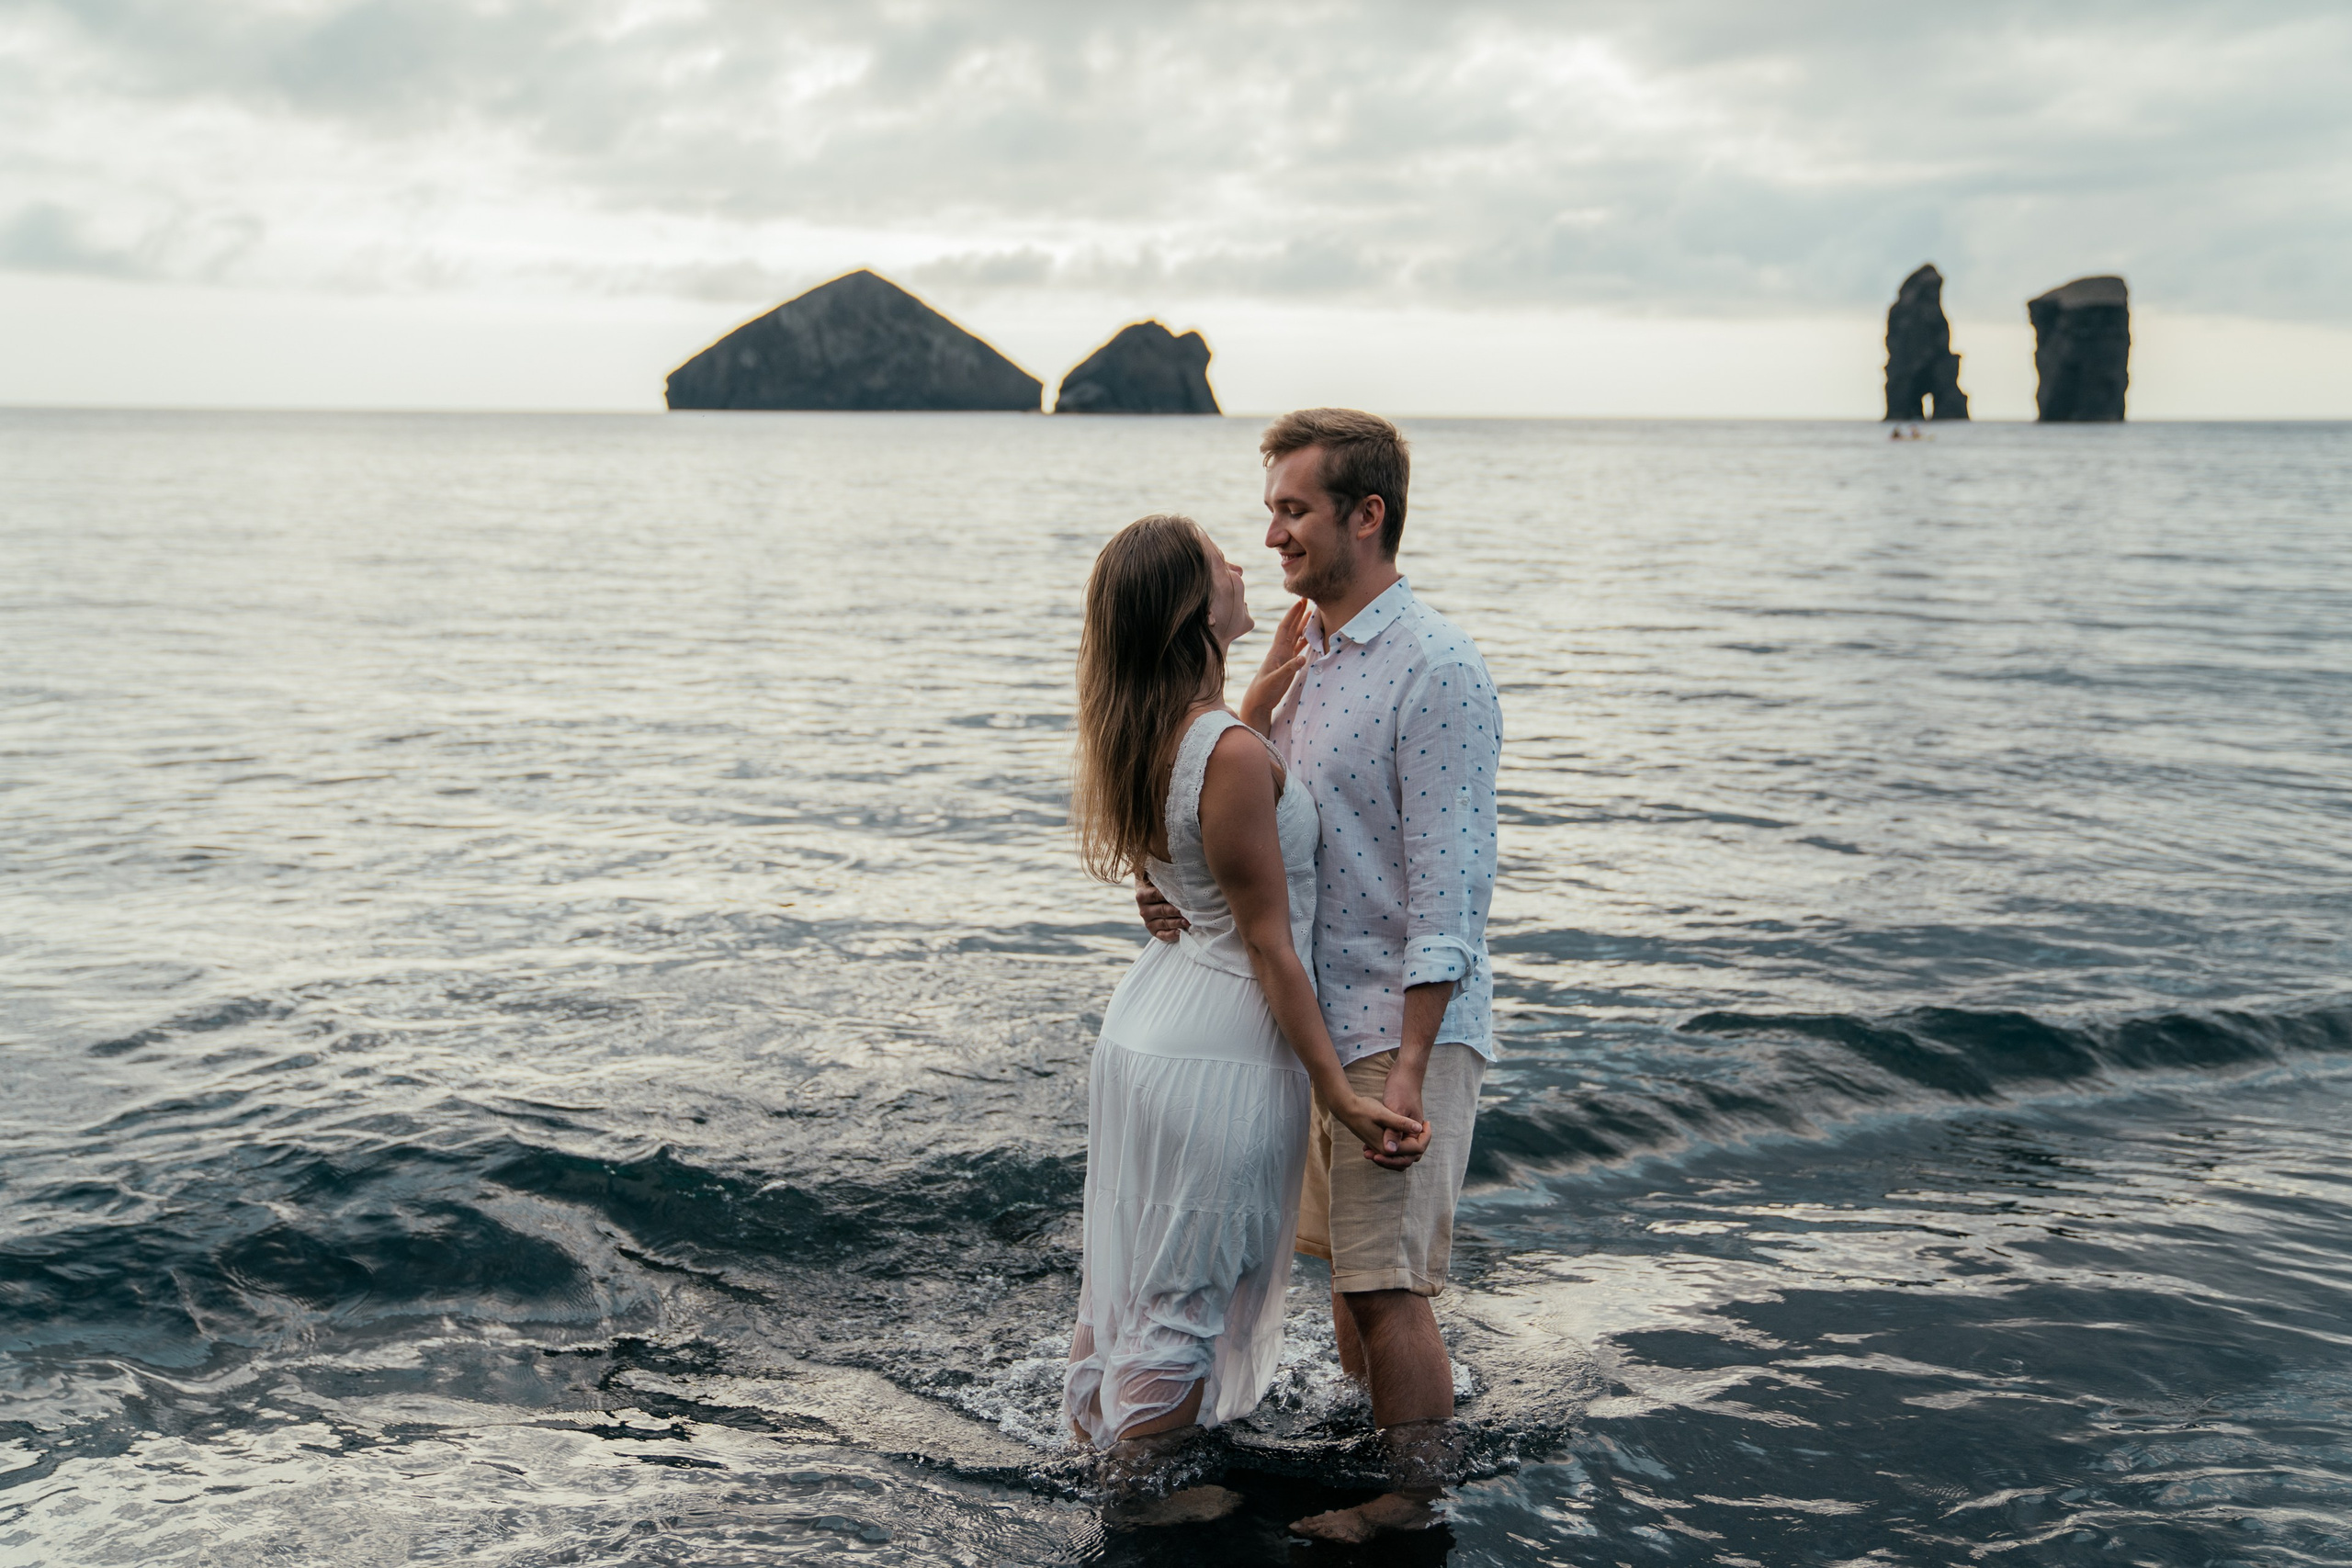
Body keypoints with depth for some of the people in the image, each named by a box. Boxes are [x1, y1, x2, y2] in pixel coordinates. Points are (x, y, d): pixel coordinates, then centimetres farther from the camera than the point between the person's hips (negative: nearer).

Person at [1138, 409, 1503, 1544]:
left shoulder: (1435, 672, -14)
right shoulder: (1306, 660, 13)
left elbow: (1448, 892, -18)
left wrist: (1406, 1072, -21)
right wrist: (1184, 894, -5)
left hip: (1403, 1030, -8)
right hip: (1319, 1020, 8)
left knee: (1389, 1284, -5)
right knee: (1345, 1267, 16)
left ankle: (1420, 1503, 8)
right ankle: (1369, 1453, 28)